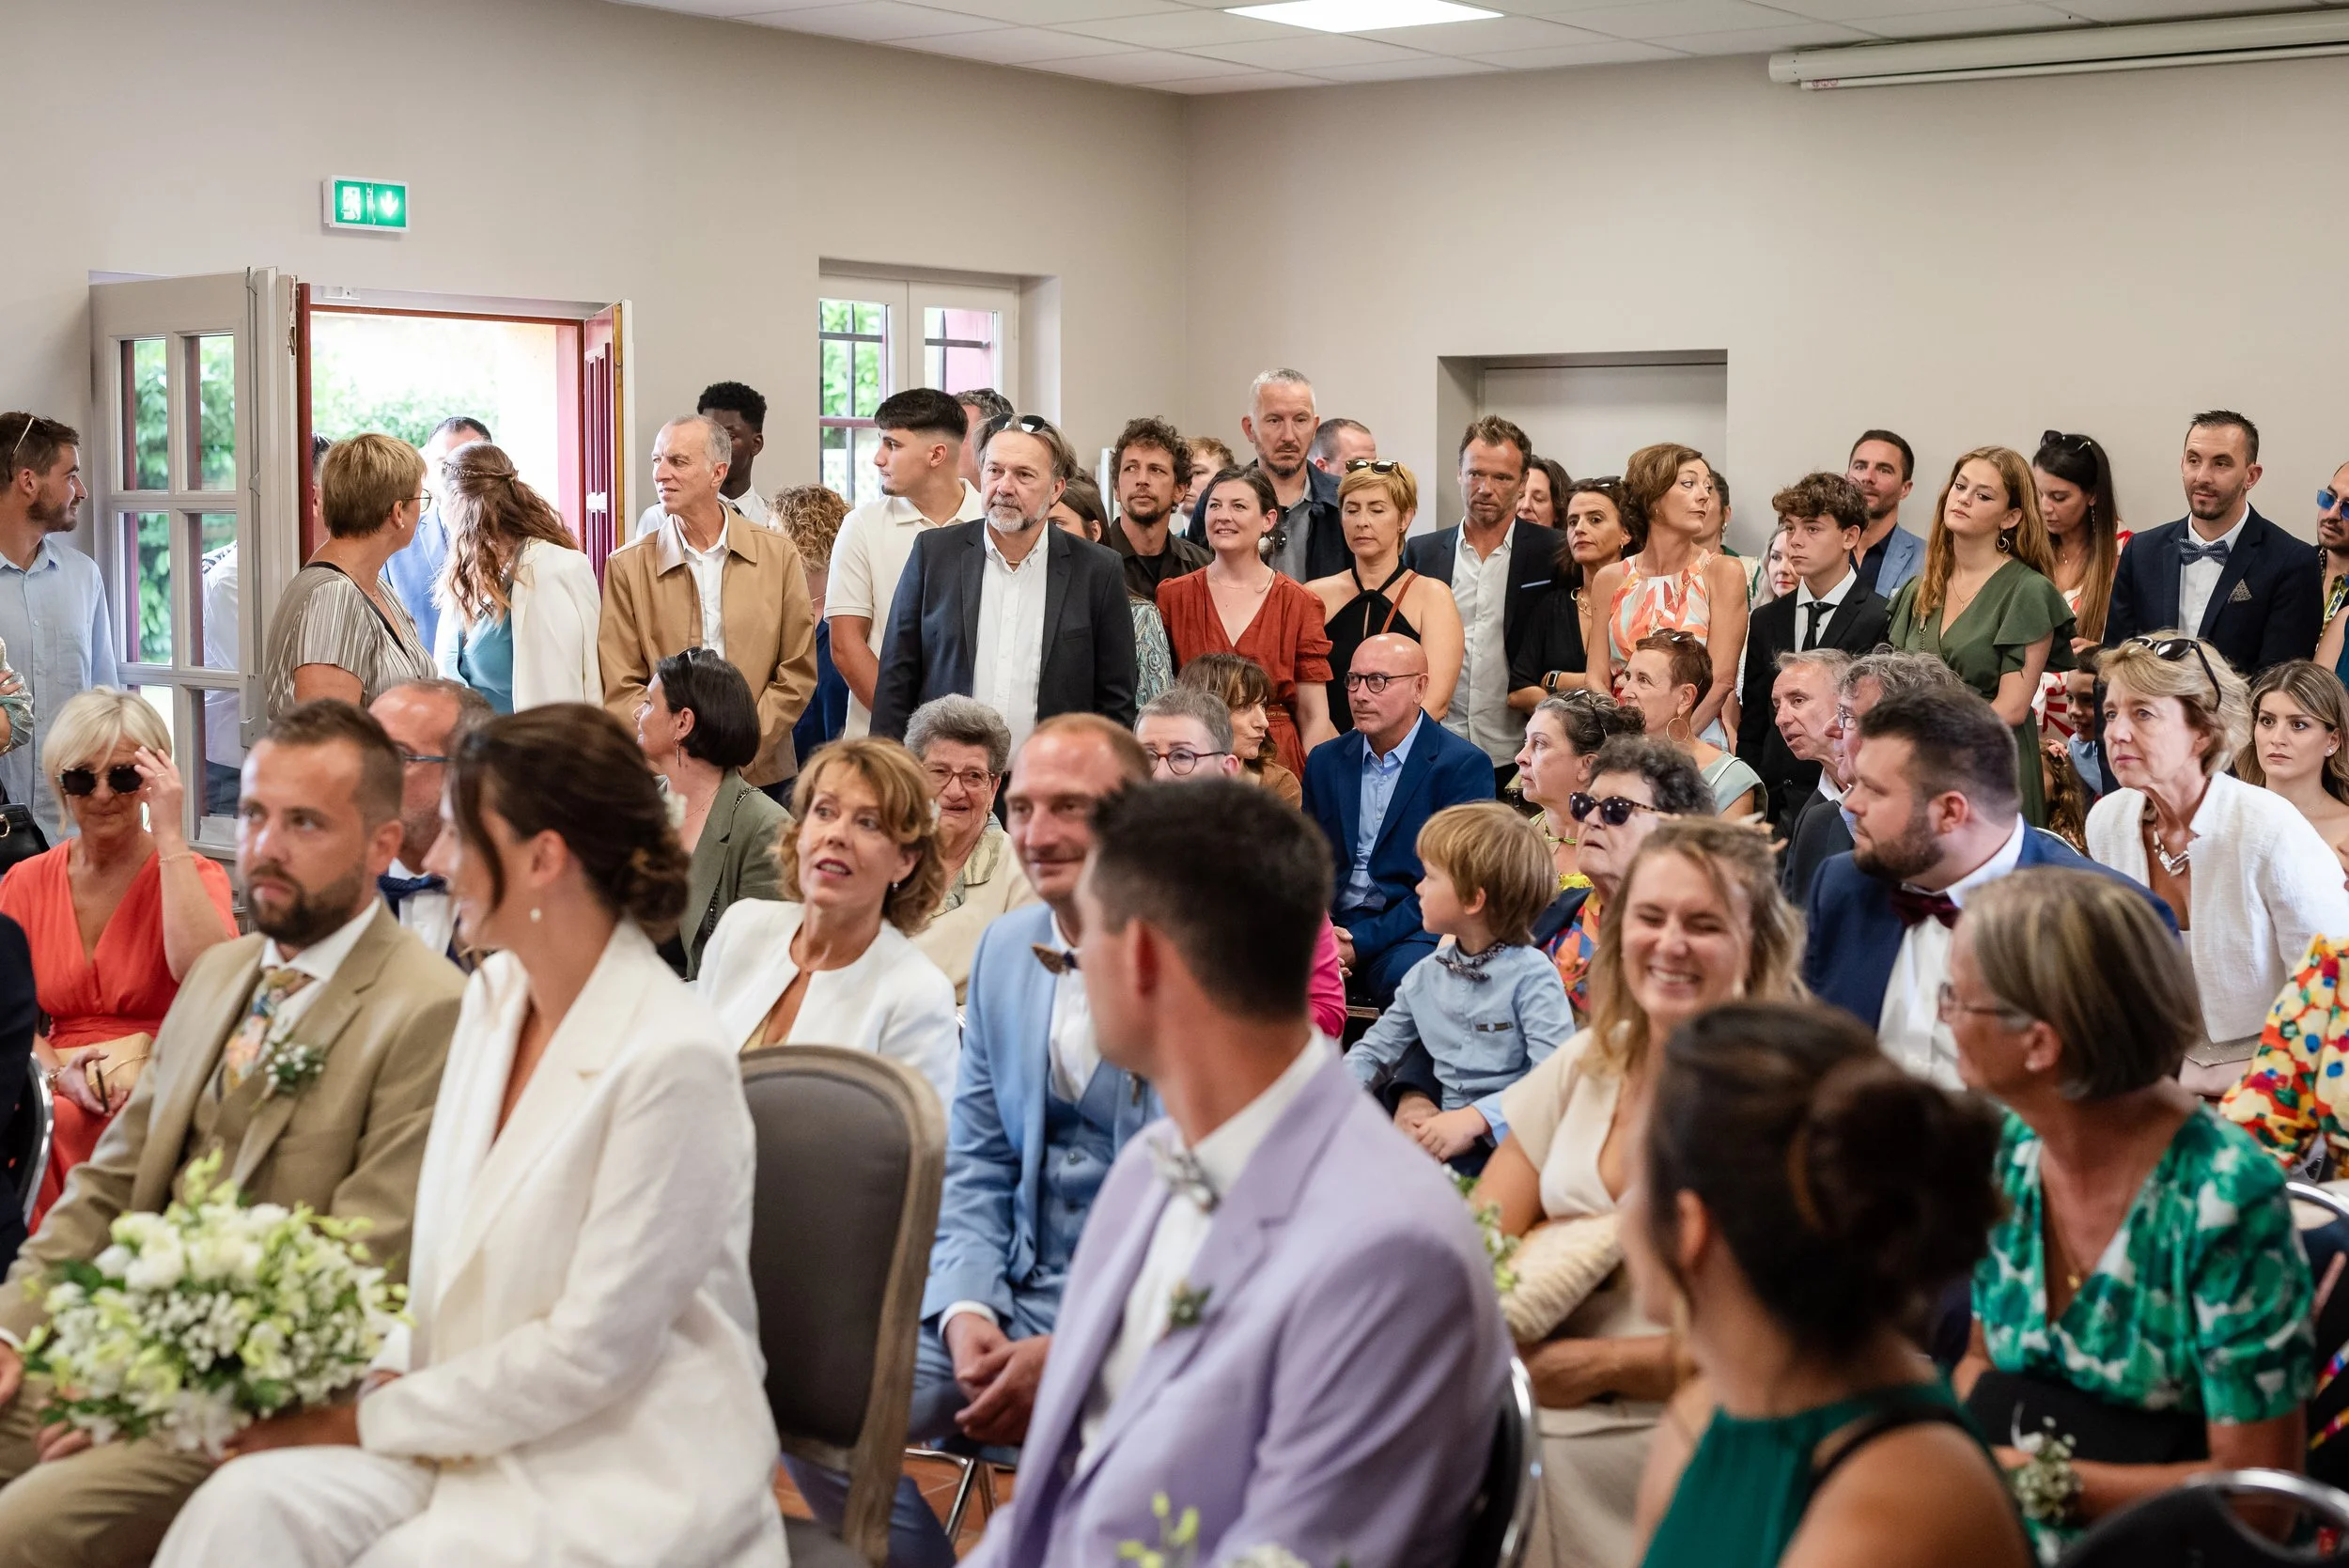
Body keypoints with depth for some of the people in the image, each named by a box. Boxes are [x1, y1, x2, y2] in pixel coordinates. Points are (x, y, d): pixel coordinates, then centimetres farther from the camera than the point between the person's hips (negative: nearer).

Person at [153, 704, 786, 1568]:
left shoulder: (672, 1060, -19)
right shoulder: (494, 994, 7)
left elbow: (590, 1354, -17)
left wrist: (371, 1419, -10)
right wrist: (385, 1377, -4)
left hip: (625, 1479, -6)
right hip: (479, 1428, 7)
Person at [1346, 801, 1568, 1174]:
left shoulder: (1531, 976, -8)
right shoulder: (1426, 976, 12)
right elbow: (1375, 1050, 21)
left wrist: (1475, 1118, -28)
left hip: (1507, 1140, -6)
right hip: (1442, 1134, 6)